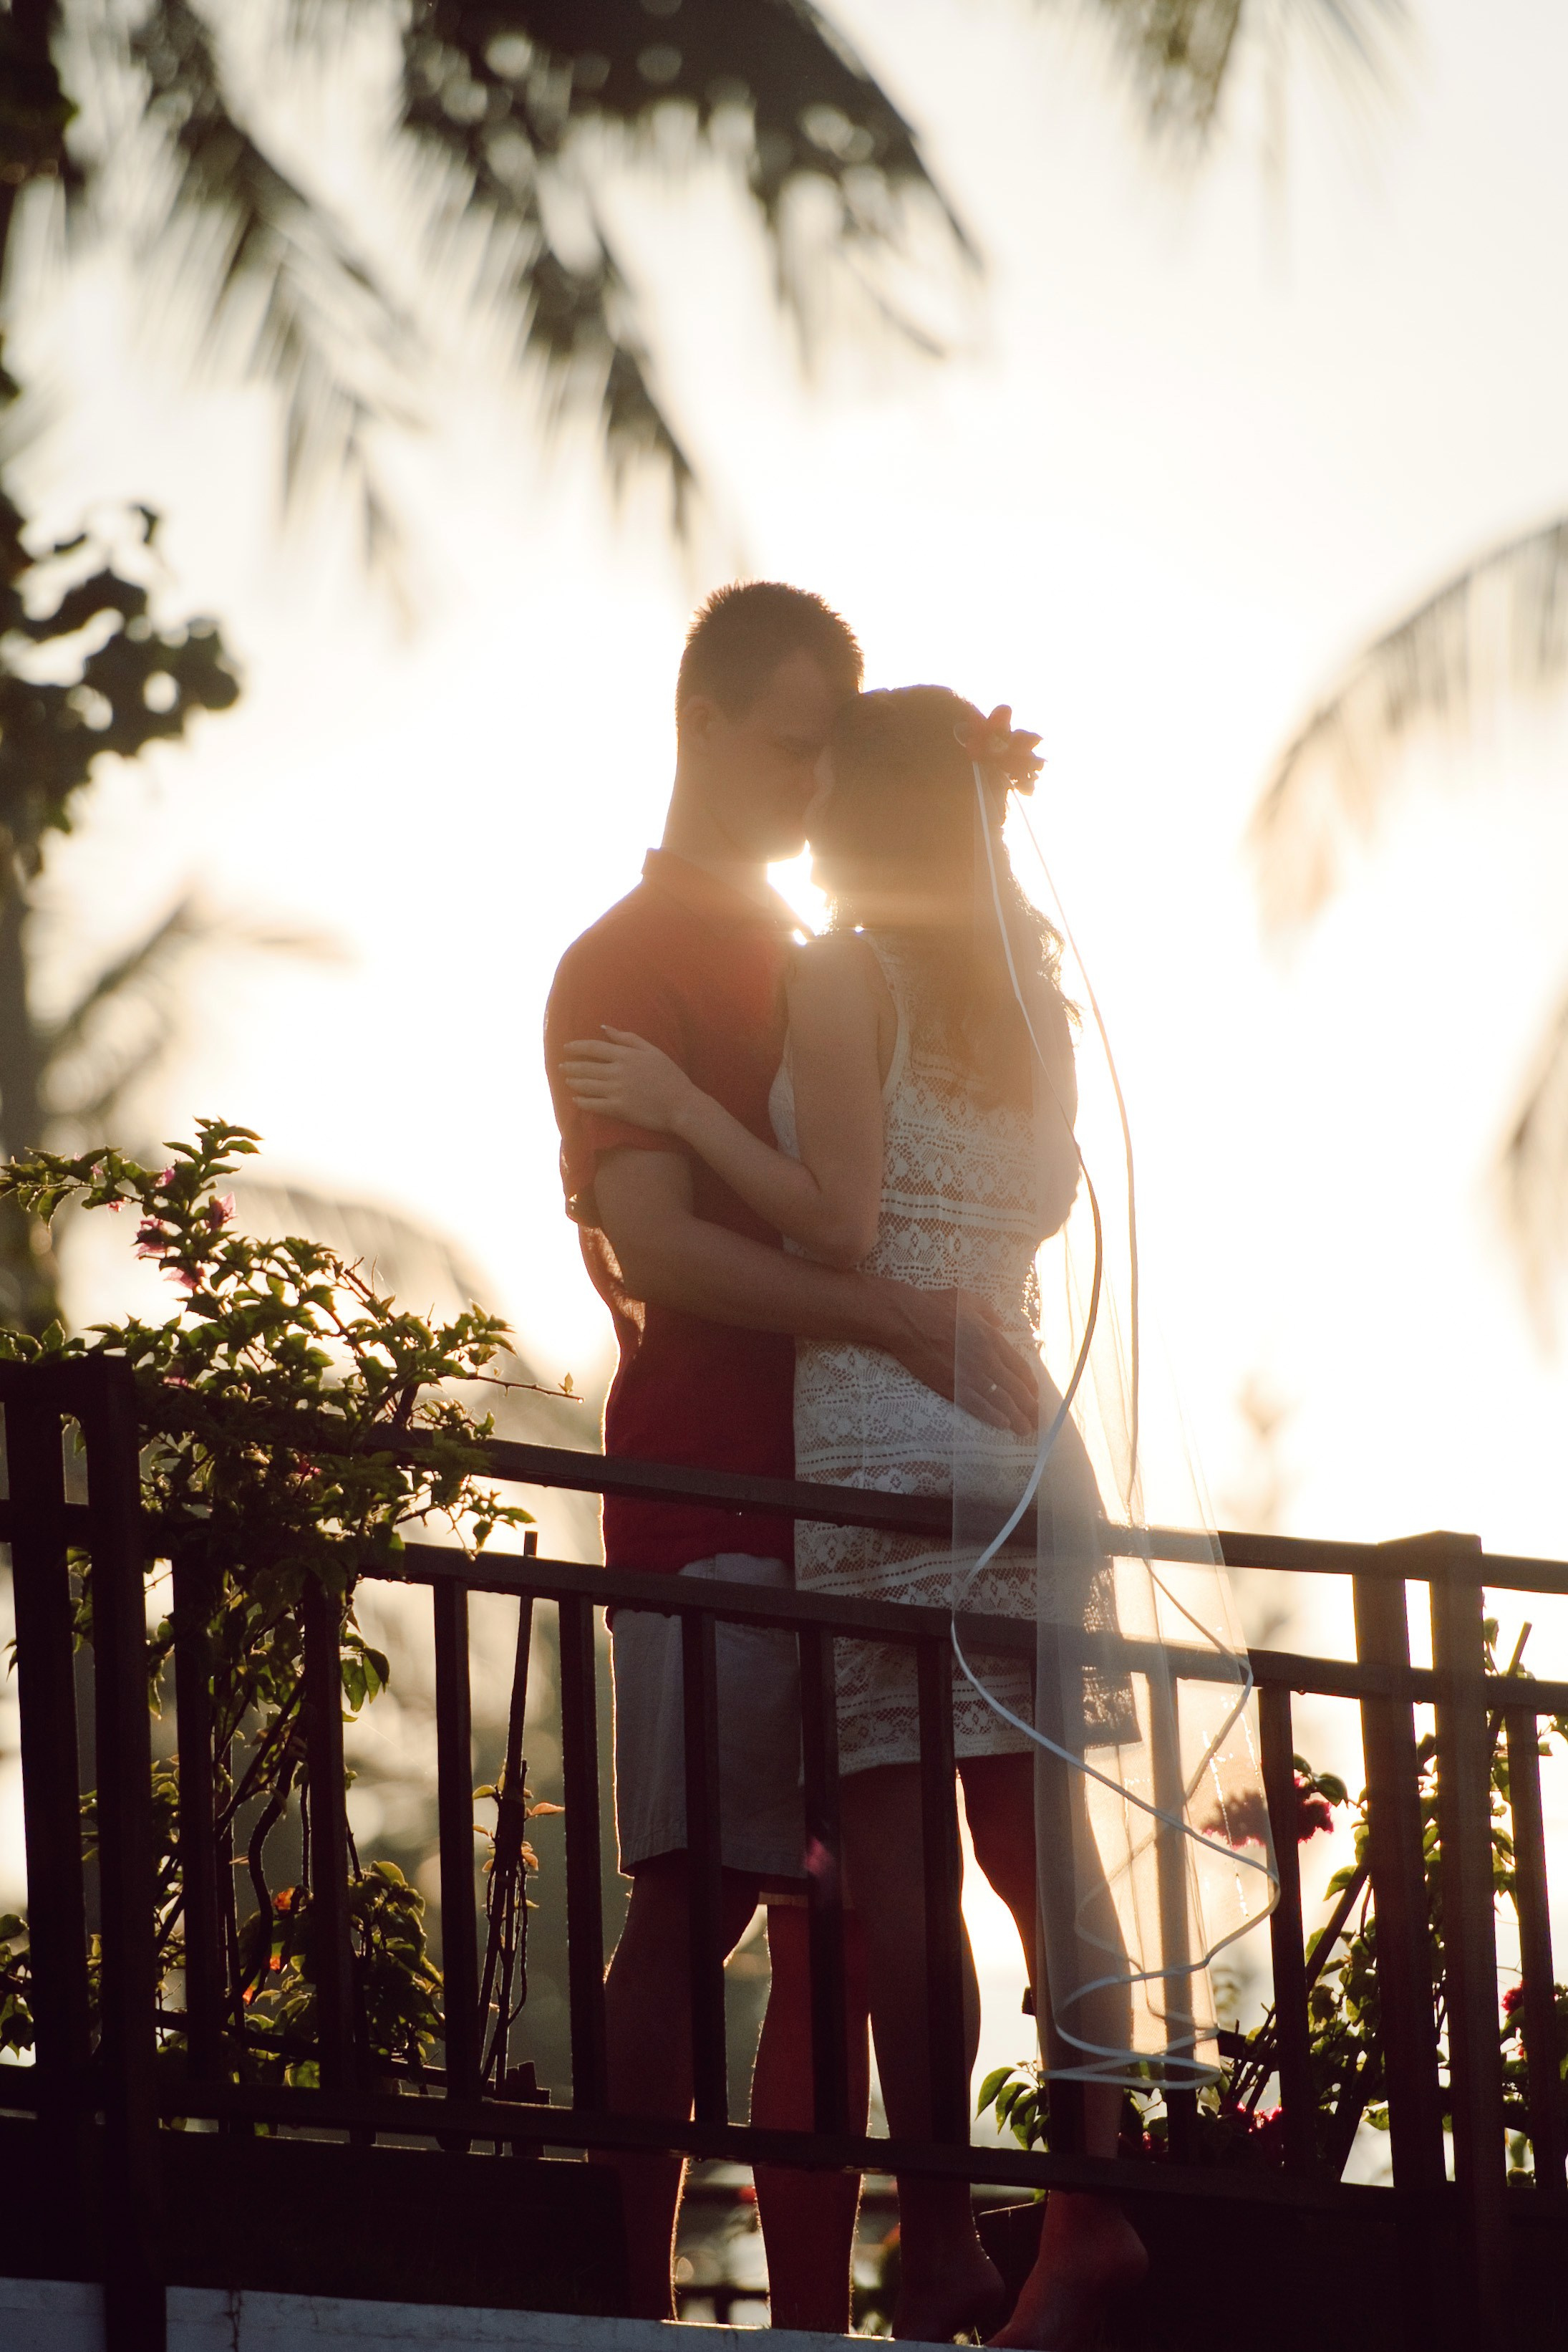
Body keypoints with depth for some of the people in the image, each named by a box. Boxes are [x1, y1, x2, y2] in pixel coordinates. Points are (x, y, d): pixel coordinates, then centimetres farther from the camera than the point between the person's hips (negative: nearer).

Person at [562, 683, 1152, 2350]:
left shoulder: (839, 973, -4)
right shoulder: (1025, 989, 16)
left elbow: (841, 1223, -11)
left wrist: (680, 1106, -4)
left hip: (878, 1424, -6)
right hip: (1020, 1421, 6)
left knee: (889, 1843, -6)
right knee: (1032, 1838, 6)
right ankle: (1097, 2206, 0)